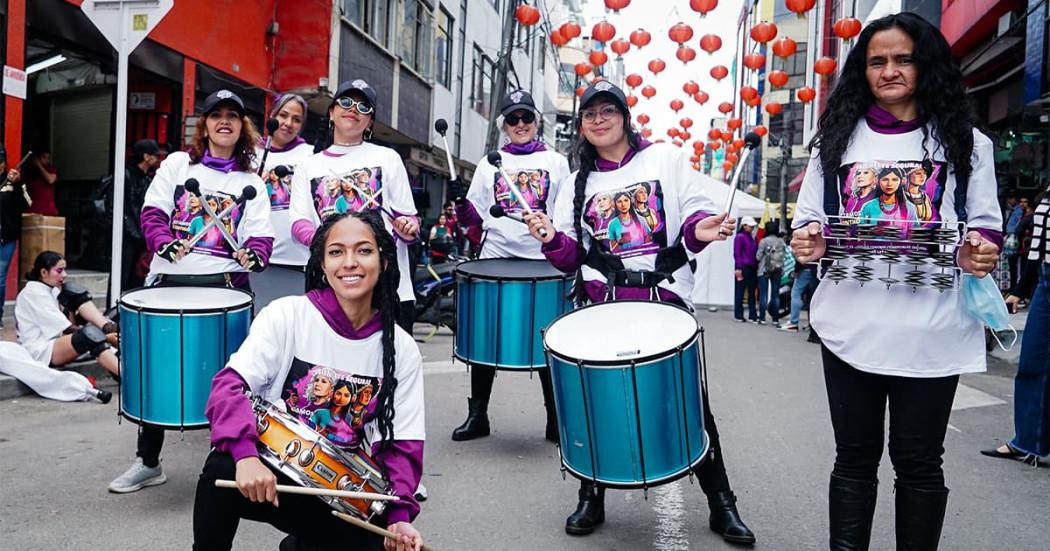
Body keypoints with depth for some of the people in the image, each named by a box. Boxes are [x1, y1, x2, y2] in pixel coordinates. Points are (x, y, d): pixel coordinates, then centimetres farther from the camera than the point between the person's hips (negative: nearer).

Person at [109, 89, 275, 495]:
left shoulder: (251, 183, 11)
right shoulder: (177, 164, 10)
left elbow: (261, 236, 1)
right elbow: (153, 213, 1)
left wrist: (254, 255, -21)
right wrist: (165, 244, -18)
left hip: (226, 283, -1)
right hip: (171, 280, 1)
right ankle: (148, 461, 25)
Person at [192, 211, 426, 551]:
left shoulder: (402, 350, -3)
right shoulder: (286, 315, -11)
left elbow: (401, 444, -3)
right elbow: (230, 385, -20)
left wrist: (399, 515, -19)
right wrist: (246, 454, -38)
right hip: (270, 475, -3)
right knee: (223, 469, -34)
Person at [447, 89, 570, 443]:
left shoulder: (556, 162, 11)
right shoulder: (489, 163, 12)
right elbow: (475, 219, 9)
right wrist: (459, 203, -10)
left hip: (542, 261, -1)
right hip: (495, 258, 1)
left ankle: (556, 418, 15)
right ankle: (477, 415, 17)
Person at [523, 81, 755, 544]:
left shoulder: (666, 159, 7)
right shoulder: (578, 183, 14)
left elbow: (694, 212, 3)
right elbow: (571, 257, 11)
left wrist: (701, 229, -20)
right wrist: (552, 239, -11)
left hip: (666, 300, -2)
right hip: (602, 304, 2)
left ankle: (721, 506, 17)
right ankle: (591, 499, 23)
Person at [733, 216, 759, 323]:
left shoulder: (752, 237, 16)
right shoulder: (740, 237, -6)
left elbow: (755, 253, 19)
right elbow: (737, 253, -10)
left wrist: (756, 266, 12)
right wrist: (738, 268, -16)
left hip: (753, 268, 7)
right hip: (743, 267, -7)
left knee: (752, 292, 8)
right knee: (740, 292, 0)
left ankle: (753, 315, 12)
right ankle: (738, 315, 6)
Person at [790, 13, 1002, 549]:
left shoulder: (967, 143, 7)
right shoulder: (837, 138, 9)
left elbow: (985, 223, 9)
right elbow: (809, 219, 10)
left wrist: (982, 248, -13)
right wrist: (808, 241, -12)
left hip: (932, 330, 0)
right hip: (851, 326, 1)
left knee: (918, 461, 10)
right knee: (854, 457, 10)